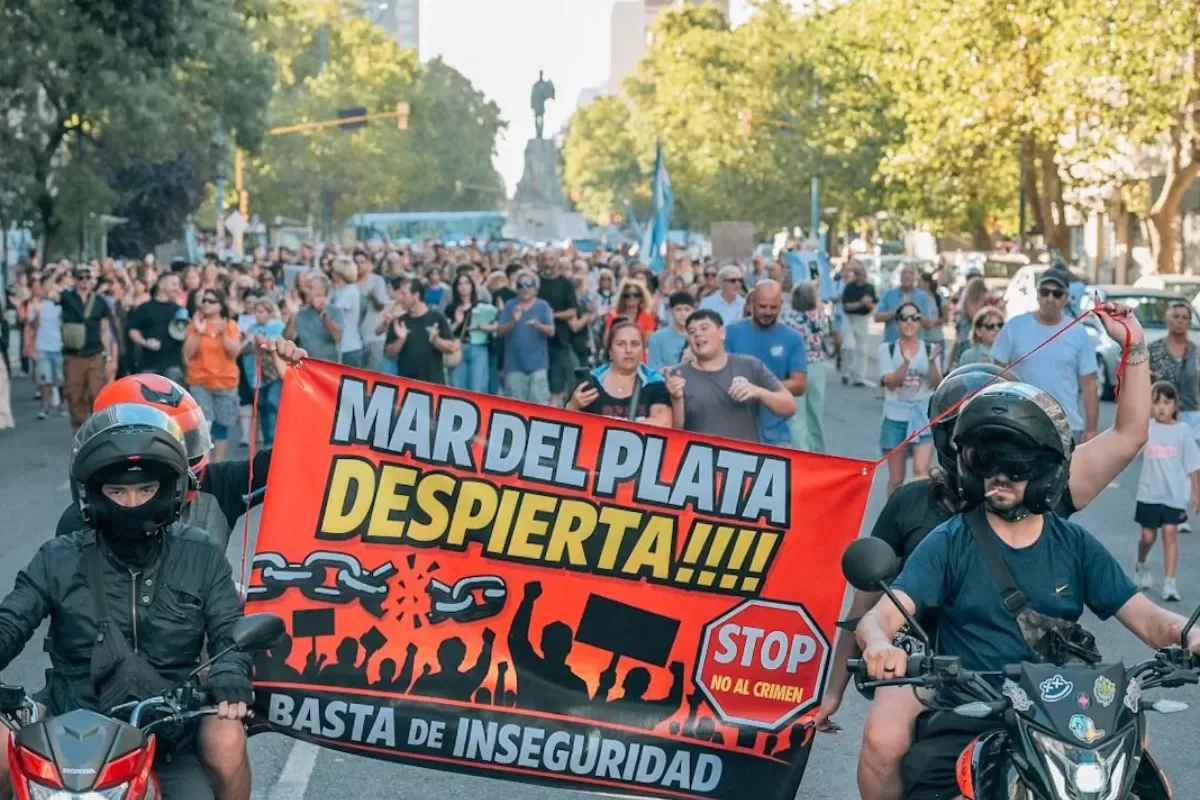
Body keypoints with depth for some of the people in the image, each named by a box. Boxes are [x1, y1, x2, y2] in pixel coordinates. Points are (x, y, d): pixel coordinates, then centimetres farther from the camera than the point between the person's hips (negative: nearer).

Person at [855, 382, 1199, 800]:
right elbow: (879, 617, -8)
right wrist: (879, 644, -32)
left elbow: (1148, 620, 6)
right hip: (966, 728, -2)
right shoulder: (948, 543, 2)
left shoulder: (1076, 546, 10)